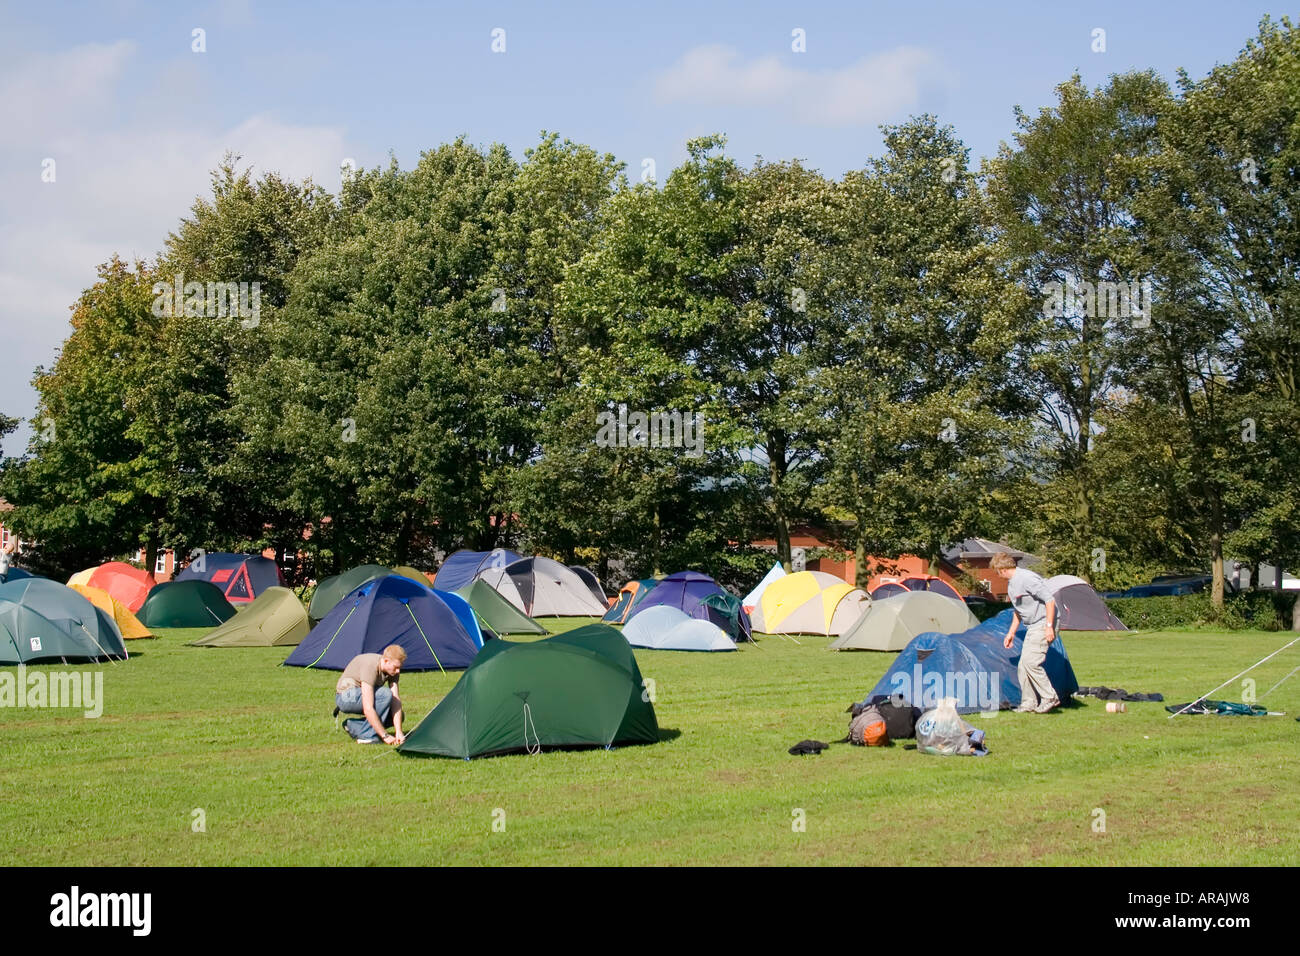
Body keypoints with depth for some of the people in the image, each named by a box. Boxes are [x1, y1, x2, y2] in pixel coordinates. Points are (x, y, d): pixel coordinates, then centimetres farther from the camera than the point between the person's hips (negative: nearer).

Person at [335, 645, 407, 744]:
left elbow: (396, 700, -12)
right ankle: (367, 735, -21)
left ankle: (353, 725, 4)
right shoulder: (370, 666, -33)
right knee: (386, 694, -30)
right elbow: (368, 709, -36)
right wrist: (385, 736, -34)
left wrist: (398, 732, -22)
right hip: (346, 697, -8)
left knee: (397, 716, -2)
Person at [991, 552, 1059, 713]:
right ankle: (1029, 703, 14)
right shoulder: (1011, 584, 12)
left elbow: (1050, 600, -21)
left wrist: (1049, 626, -23)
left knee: (1030, 661, -18)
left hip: (1043, 625, -10)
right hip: (1032, 627, 10)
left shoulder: (1027, 578, -20)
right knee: (1023, 665, 7)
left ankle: (1050, 698, -9)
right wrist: (1011, 633, 24)